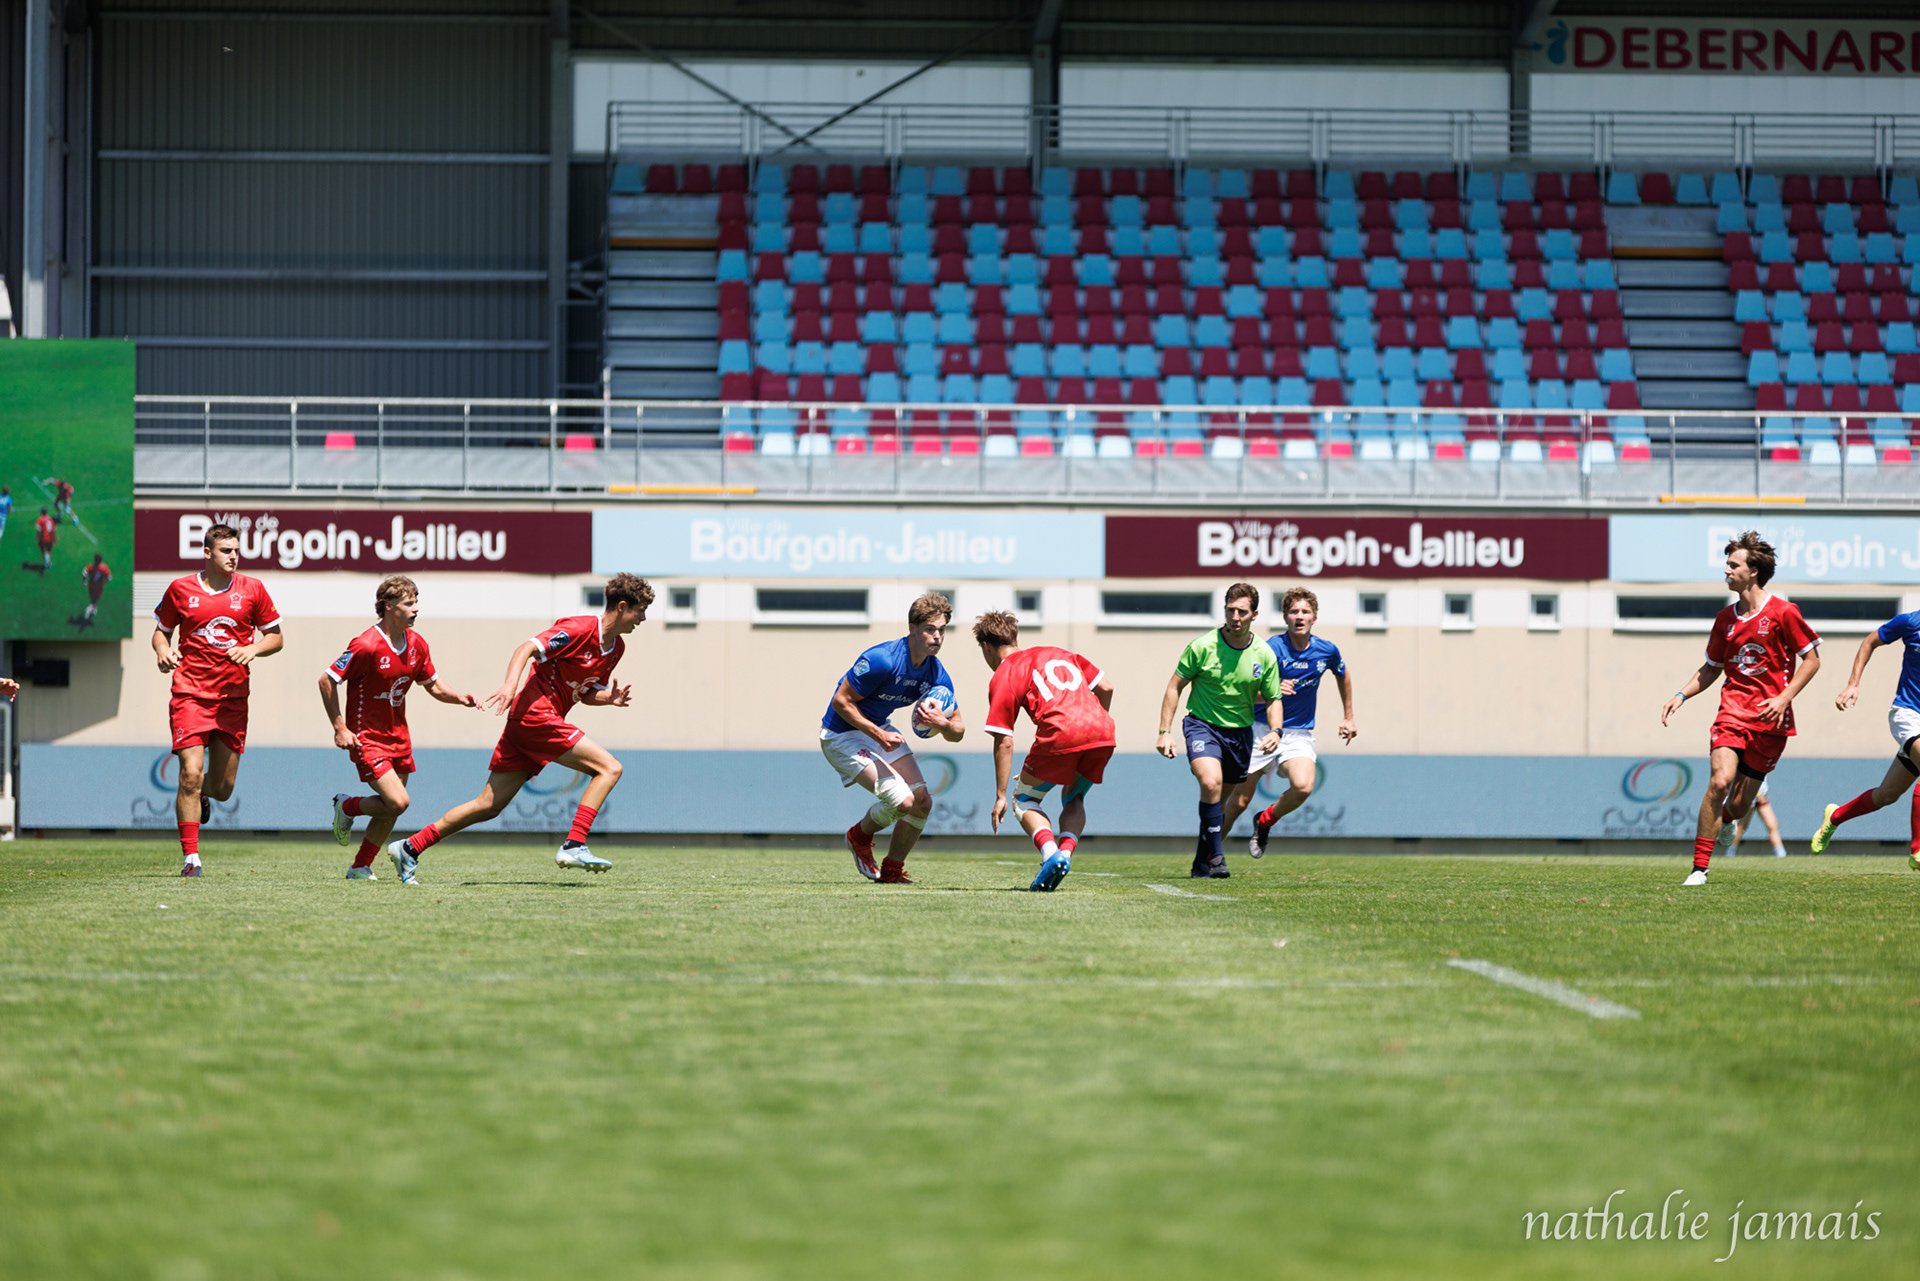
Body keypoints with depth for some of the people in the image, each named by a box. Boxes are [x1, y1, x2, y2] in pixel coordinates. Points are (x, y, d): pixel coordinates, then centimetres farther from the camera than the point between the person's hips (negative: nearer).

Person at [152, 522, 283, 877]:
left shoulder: (252, 590, 4)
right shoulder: (180, 589, 2)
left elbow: (276, 637, 10)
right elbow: (161, 631, 14)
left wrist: (253, 649, -10)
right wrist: (163, 650, -8)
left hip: (233, 696, 2)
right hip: (190, 692, -2)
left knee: (222, 788, 5)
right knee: (191, 774, -14)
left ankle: (201, 794, 43)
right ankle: (190, 857, -7)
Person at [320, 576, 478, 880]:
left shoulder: (417, 644, 2)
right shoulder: (367, 646, -20)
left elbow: (432, 683, 17)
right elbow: (327, 680, -14)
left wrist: (460, 698, -3)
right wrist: (339, 728, -17)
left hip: (398, 737, 7)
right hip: (367, 738, -7)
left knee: (390, 812, 7)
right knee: (397, 802, -16)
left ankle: (360, 868, 22)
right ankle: (347, 806, 11)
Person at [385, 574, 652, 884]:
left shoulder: (616, 647, 15)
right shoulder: (580, 629, -12)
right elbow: (527, 649, -18)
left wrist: (611, 698, 2)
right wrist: (510, 685, -34)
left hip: (524, 724, 9)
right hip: (536, 714, -9)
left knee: (489, 805, 6)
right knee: (609, 768, -13)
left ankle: (409, 848, 9)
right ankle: (574, 846, -17)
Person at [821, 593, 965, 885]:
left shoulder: (937, 675, -7)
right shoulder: (882, 661, -28)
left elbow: (958, 732, -1)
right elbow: (841, 701, -22)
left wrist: (941, 723, -25)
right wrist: (878, 735, -26)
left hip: (881, 729, 8)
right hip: (843, 736, -7)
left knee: (923, 801, -2)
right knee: (902, 800, -20)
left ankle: (892, 870, 17)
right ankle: (860, 837, 12)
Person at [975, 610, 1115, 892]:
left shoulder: (1002, 678, 12)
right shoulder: (1055, 653, 29)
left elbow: (1004, 743, 7)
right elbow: (1106, 687, 22)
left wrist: (1000, 796, 10)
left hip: (1060, 733, -5)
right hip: (1102, 731, 5)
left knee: (1024, 800, 15)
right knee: (1073, 798, 27)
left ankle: (1050, 852, -10)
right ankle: (1066, 850, 1)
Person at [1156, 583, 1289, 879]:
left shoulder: (1264, 655, -5)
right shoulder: (1202, 646, -13)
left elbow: (1273, 699, 6)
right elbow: (1174, 687, -4)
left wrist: (1275, 731, -13)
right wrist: (1165, 731, -10)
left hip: (1240, 730, 4)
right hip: (1202, 724, -4)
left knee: (1220, 799, 11)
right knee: (1211, 783, -28)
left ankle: (1202, 863, 29)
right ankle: (1216, 857, -20)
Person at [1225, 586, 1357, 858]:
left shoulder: (1327, 651, 0)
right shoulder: (1272, 648, -13)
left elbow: (1342, 675, 23)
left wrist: (1348, 717, 27)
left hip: (1300, 734, 2)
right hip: (1262, 730, -2)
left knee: (1303, 786, -26)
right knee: (1240, 800, -3)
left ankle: (1264, 822, 2)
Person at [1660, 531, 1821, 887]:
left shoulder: (1783, 612, -5)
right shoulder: (1726, 618, 9)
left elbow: (1811, 659, -1)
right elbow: (1712, 668, 20)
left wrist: (1783, 698, -12)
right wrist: (1681, 695, 5)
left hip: (1771, 719, -2)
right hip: (1733, 711, 2)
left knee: (1739, 805, 2)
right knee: (1719, 781, -22)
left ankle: (1725, 821, 43)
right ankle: (1699, 868, -16)